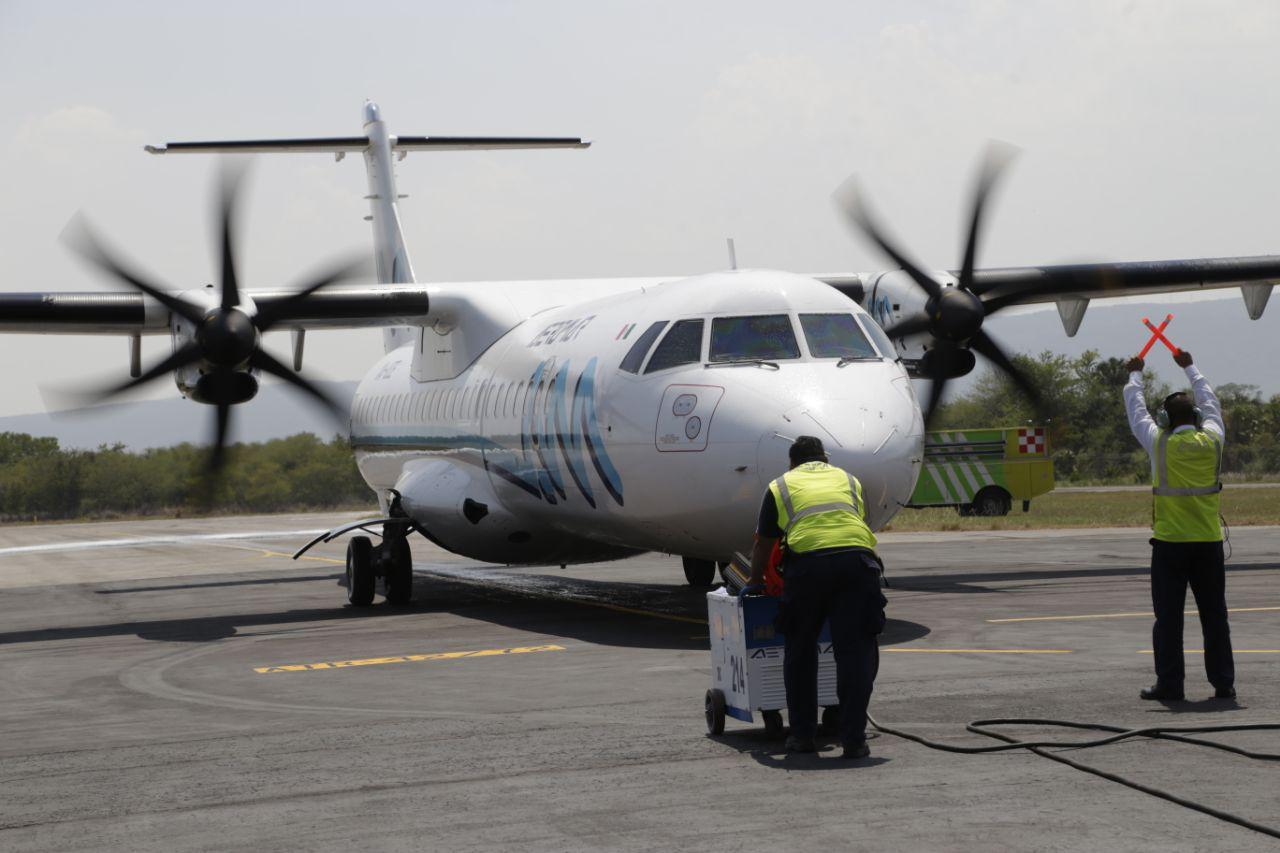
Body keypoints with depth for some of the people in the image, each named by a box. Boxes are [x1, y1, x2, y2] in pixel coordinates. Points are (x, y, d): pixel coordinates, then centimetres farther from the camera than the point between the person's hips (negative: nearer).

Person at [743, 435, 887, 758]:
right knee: (856, 651, 6)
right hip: (856, 557, 1)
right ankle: (853, 739, 2)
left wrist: (755, 582, 48)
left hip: (807, 561, -1)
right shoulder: (849, 480, 31)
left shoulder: (781, 485, 25)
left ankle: (802, 734, 19)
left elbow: (763, 545, 31)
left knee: (800, 649, 15)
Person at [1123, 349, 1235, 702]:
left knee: (1168, 616, 1)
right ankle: (1223, 682, 9)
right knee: (1214, 614, 7)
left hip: (1169, 543, -3)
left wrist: (1135, 375, 27)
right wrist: (1190, 368, 34)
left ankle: (1169, 683, 0)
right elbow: (1211, 402, 20)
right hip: (1208, 542, 3)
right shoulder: (1212, 441, 1)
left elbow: (1137, 411, 10)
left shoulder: (1161, 444, -6)